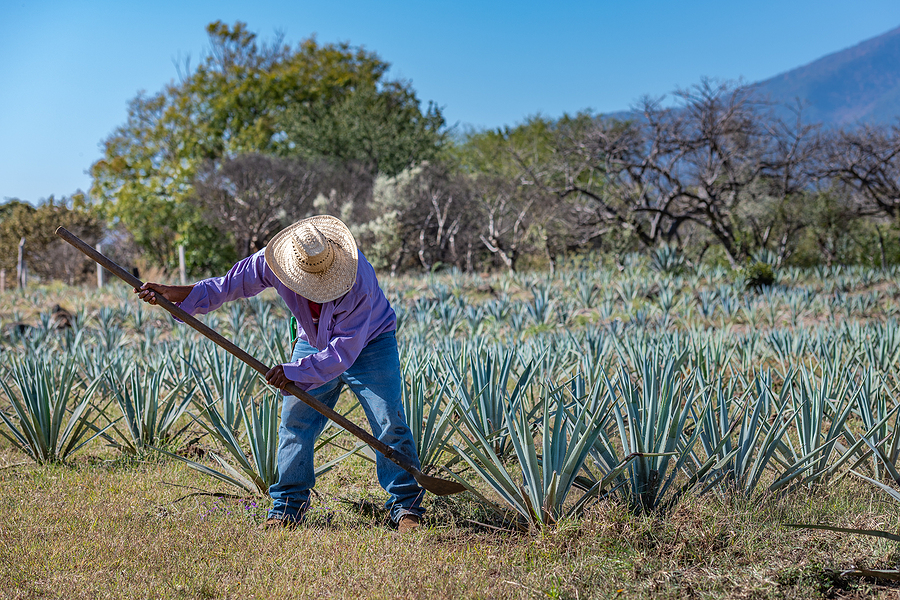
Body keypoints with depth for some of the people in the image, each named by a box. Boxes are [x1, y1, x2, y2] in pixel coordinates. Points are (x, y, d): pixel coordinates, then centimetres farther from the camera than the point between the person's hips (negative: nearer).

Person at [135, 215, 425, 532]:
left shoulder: (358, 282, -38)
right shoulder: (273, 260, -25)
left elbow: (344, 351, -35)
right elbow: (231, 283, -8)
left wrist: (294, 372, -37)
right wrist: (176, 293, -14)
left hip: (370, 345, -4)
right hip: (314, 345, 4)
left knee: (390, 424, -12)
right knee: (294, 422, -1)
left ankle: (406, 507, -1)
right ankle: (287, 508, 9)